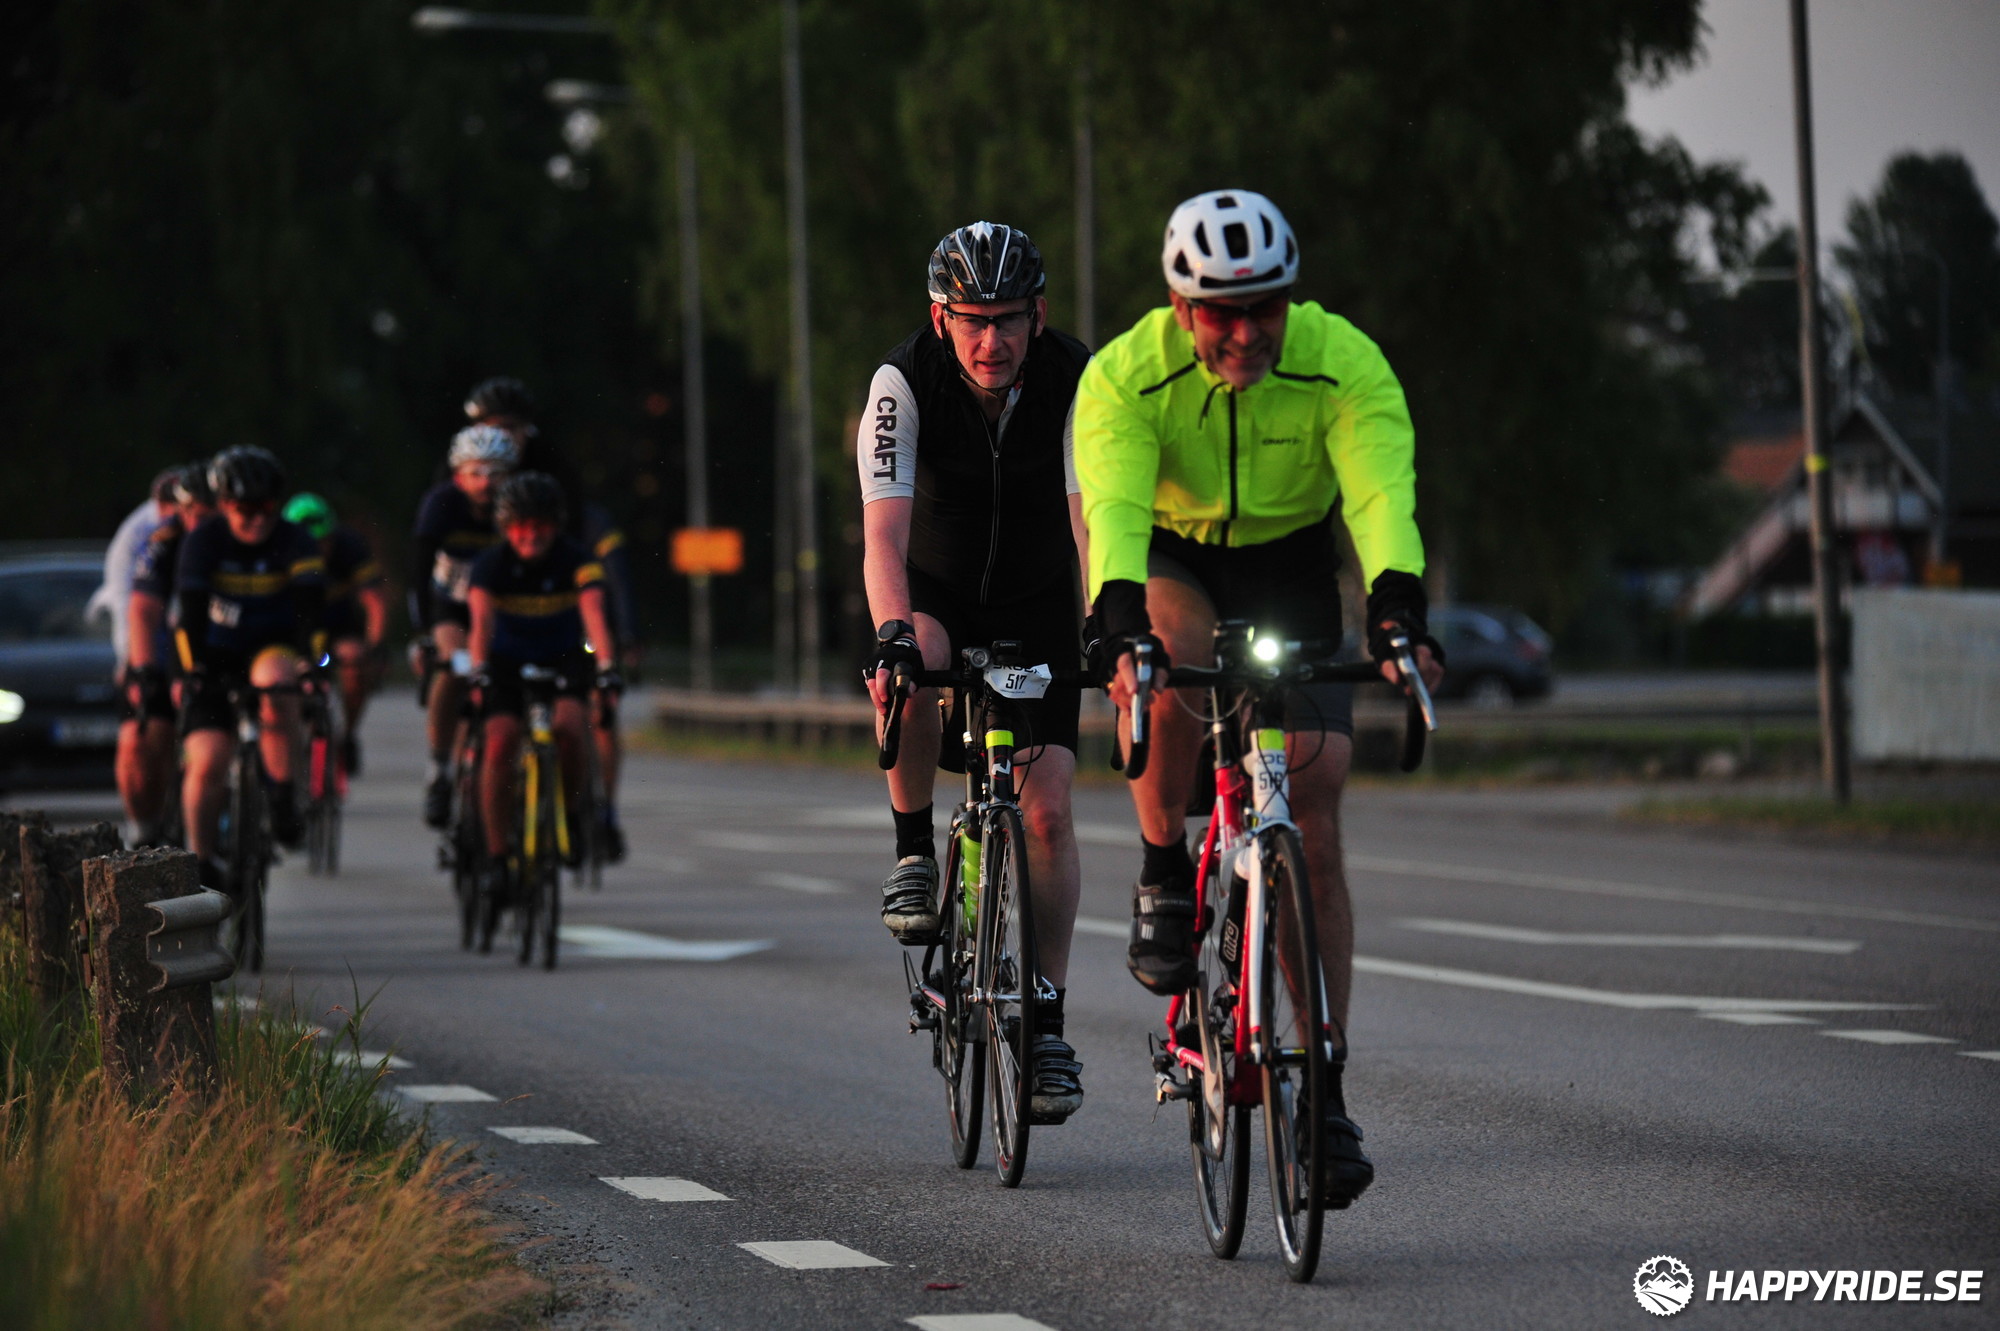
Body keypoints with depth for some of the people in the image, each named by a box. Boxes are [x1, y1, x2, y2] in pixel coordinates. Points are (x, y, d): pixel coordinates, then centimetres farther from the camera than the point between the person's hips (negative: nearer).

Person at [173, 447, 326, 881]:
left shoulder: (295, 542, -14)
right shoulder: (204, 541, -14)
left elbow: (310, 605, -28)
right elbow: (191, 610, -22)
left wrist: (312, 659, -42)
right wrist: (195, 669, -34)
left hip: (273, 647, -1)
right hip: (217, 657, 1)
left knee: (274, 680, -37)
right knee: (206, 764, -13)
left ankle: (284, 794, -23)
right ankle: (201, 859, 4)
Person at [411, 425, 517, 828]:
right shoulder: (442, 503, -26)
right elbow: (421, 568, -33)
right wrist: (424, 634, -43)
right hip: (447, 602, -2)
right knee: (451, 668, -26)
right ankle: (439, 771, -14)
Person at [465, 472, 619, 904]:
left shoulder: (575, 560, -18)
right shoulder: (492, 564, -18)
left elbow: (594, 612, -32)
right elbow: (482, 620, -32)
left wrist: (606, 666, -49)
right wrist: (479, 670, -50)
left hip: (564, 658, 0)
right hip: (507, 661, 0)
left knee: (568, 727, -30)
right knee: (501, 742, -23)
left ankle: (569, 813, -2)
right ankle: (496, 855, -14)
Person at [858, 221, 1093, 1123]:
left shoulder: (1075, 381, -23)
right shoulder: (904, 382, -25)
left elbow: (1090, 518, -33)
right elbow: (884, 527, -35)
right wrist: (893, 629, -52)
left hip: (1037, 602, 1)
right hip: (937, 590, -1)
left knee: (1047, 809, -12)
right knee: (909, 671, -37)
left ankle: (1048, 1023, -3)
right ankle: (913, 853, -13)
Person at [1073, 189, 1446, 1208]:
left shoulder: (1344, 363, -24)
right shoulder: (1125, 376, -25)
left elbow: (1381, 493, -37)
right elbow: (1113, 510, -38)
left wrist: (1398, 608, -55)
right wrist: (1120, 629, -55)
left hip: (1292, 576, 1)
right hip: (1169, 565, -1)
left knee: (1312, 836, -8)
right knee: (1173, 645, -39)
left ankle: (1324, 1094, -2)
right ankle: (1164, 874, -16)